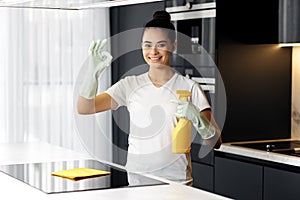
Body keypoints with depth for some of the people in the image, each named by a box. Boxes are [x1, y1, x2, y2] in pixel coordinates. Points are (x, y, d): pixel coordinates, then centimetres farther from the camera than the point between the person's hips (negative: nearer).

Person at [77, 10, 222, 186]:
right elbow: (84, 108, 1)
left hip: (176, 182, -2)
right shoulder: (130, 85, 9)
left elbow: (215, 143, -1)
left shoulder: (189, 87, 2)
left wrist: (197, 118, -19)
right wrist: (94, 71, -10)